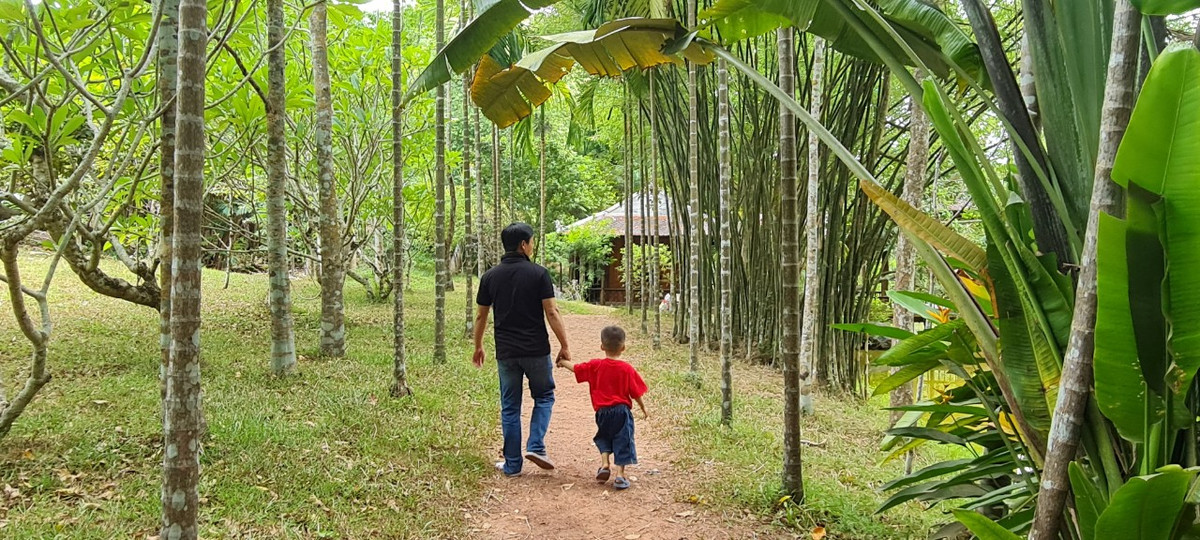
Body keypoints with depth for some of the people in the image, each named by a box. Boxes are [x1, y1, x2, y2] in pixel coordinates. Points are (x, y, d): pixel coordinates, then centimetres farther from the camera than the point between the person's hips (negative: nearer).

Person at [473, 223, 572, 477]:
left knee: (510, 408, 10)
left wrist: (478, 347, 20)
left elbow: (481, 316, 8)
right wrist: (564, 346, -3)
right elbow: (551, 313, -9)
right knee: (544, 397, 18)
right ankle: (535, 446, 1)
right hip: (536, 350, -2)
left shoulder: (490, 277, 3)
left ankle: (512, 464, 14)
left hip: (506, 353, 2)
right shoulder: (538, 274, -7)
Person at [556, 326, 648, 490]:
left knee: (604, 438, 24)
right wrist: (643, 409, 15)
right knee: (622, 441, 2)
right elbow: (636, 393, -1)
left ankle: (605, 464, 6)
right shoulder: (627, 369, -5)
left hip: (603, 412, 2)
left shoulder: (595, 366, -2)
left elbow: (575, 368, 12)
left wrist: (563, 362, 33)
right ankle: (620, 475, -4)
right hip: (622, 411, -2)